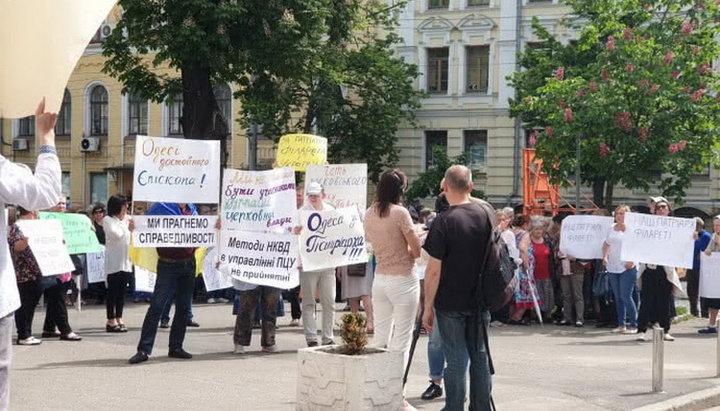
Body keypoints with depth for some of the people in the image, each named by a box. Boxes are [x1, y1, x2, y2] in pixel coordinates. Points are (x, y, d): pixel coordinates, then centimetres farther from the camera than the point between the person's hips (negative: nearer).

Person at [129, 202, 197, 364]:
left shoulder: (192, 209, 11)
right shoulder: (162, 207, -4)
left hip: (188, 264, 6)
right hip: (168, 265, -5)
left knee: (183, 308, 9)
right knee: (156, 305, -10)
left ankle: (176, 347, 19)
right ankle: (144, 350, -9)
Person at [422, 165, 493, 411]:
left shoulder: (444, 222, -15)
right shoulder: (487, 215, 1)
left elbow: (434, 270, -15)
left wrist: (428, 306, -7)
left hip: (451, 304, -5)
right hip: (480, 300, 5)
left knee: (456, 360, 1)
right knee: (480, 357, 12)